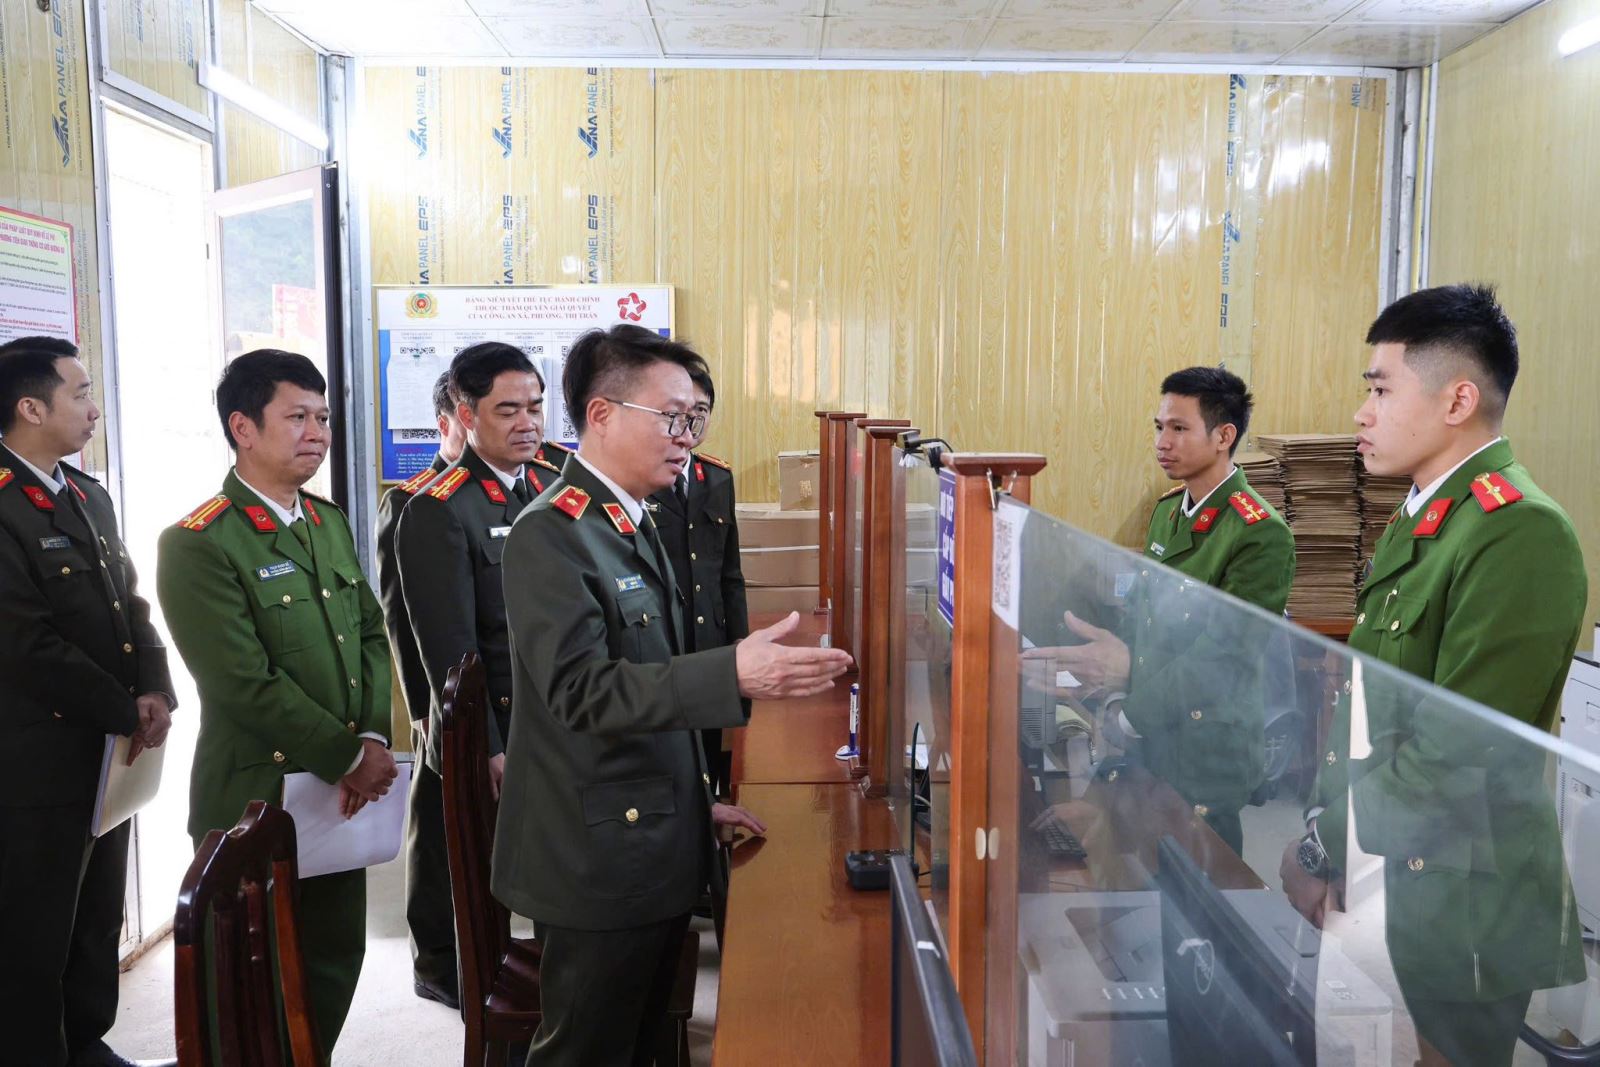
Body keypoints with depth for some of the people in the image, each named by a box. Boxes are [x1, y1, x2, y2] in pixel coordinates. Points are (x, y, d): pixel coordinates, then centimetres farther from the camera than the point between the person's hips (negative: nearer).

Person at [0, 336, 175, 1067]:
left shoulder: (90, 495, 11)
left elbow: (131, 604, 12)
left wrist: (156, 692, -4)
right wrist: (127, 714, -13)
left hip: (110, 752, 8)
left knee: (99, 918, 19)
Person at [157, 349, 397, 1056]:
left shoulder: (329, 522, 10)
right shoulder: (196, 545, -14)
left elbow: (371, 634, 9)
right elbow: (247, 685, -19)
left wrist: (372, 738, -6)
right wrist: (347, 758, -14)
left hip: (341, 791, 7)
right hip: (256, 800, -6)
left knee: (338, 959, 15)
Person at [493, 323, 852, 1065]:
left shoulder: (633, 524, 13)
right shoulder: (551, 534, -17)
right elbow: (581, 689, -27)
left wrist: (694, 801, 17)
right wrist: (734, 675, -38)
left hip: (655, 845, 9)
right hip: (598, 857, -9)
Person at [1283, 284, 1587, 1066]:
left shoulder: (1520, 532, -20)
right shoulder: (1418, 520, 10)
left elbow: (1455, 754, -23)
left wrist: (1329, 847, -14)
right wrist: (1326, 821, 1)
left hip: (1459, 897, -8)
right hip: (1375, 862, 8)